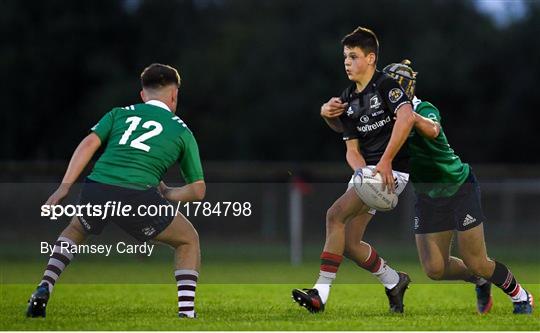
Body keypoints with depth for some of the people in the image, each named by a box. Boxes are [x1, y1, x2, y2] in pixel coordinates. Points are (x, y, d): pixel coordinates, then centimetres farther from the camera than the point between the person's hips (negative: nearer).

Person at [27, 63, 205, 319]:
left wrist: (64, 187, 3)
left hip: (94, 189, 3)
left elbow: (88, 144, 8)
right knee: (188, 240, 22)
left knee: (76, 229, 38)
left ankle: (44, 289, 18)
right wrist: (167, 194, 35)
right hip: (136, 195, -3)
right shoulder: (182, 130, 21)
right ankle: (186, 313, 8)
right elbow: (198, 190, 20)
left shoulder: (120, 113, 25)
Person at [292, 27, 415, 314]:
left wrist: (385, 162, -31)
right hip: (365, 171, 8)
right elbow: (352, 150, 11)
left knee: (335, 214, -22)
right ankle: (394, 282, 26)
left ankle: (321, 293, -22)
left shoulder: (385, 85, -9)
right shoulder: (347, 99, 13)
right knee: (348, 243, 4)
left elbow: (406, 117, -28)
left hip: (391, 171, -8)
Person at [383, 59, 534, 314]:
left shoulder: (424, 109, -21)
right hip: (427, 197, 6)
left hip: (459, 188, -6)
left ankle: (521, 297, 21)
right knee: (435, 270, -1)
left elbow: (432, 130, -42)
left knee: (476, 263, -4)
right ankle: (480, 281, 28)